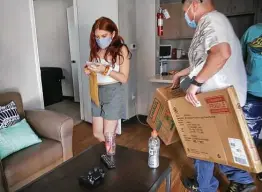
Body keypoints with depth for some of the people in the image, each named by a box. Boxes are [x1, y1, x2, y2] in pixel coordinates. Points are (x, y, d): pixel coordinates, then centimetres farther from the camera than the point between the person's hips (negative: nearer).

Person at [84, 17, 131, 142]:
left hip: (112, 93, -6)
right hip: (96, 92, 6)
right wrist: (89, 70, -5)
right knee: (97, 134, 13)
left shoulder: (121, 49, -8)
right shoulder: (95, 50, 8)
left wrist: (105, 70, -23)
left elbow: (124, 78, -12)